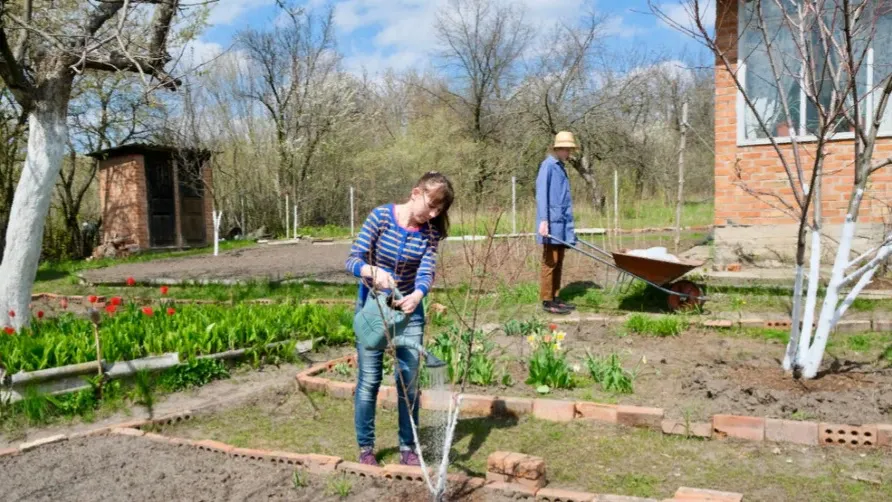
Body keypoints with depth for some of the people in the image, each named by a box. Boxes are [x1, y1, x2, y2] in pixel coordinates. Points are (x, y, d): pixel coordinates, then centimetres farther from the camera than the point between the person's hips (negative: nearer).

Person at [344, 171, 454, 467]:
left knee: (409, 380, 3)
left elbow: (426, 272, -21)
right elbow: (353, 260, -19)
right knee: (369, 380, 3)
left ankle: (408, 448, 19)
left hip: (408, 309, 2)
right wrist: (373, 271, -41)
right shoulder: (381, 217, -16)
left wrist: (417, 295, -43)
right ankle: (366, 448, 19)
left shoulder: (431, 231, -9)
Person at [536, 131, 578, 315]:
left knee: (558, 263, 10)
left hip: (562, 223, 9)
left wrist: (569, 227, 20)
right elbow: (541, 194, -15)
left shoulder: (561, 167, 20)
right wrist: (543, 220, -23)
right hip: (552, 223, -9)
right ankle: (547, 301, -2)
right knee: (550, 262, -6)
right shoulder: (548, 165, -6)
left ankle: (555, 298, 16)